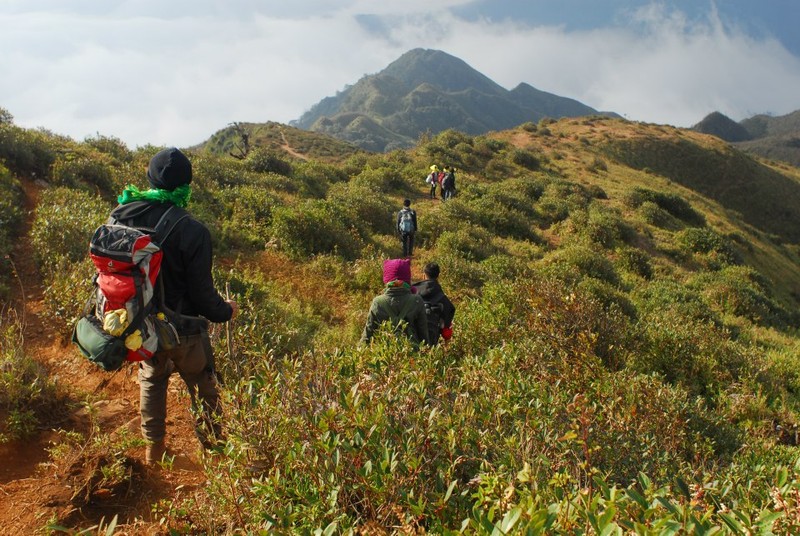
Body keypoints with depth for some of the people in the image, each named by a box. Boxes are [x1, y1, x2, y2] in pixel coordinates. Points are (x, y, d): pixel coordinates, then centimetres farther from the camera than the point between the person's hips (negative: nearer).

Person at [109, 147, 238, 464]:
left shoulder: (120, 217, -9)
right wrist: (225, 311, 2)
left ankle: (153, 449, 41)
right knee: (204, 390, 16)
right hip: (182, 329, -5)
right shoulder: (192, 232, -25)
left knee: (151, 381, 28)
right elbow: (201, 292, -19)